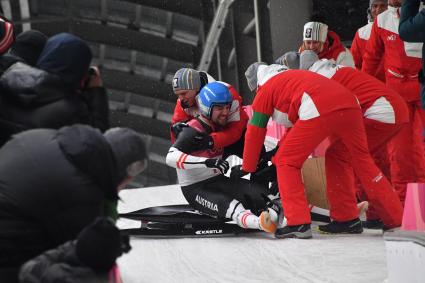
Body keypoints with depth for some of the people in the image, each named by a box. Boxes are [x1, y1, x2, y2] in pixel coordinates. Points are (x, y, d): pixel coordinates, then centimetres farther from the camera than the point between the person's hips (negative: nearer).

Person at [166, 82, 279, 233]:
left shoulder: (222, 127, 6)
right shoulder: (192, 131, -18)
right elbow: (171, 158, -34)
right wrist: (207, 162, -43)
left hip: (218, 181, 9)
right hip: (195, 188, -9)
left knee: (257, 192, -15)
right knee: (229, 206, -36)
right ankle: (258, 222, -59)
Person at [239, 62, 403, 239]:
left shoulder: (265, 90, 22)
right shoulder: (292, 77, 42)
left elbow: (254, 133, 23)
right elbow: (297, 126, 47)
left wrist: (247, 169, 33)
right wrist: (279, 149, 48)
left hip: (318, 111, -7)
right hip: (350, 103, 7)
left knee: (287, 162, 7)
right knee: (362, 160, 22)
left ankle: (298, 223, -3)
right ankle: (396, 219, 25)